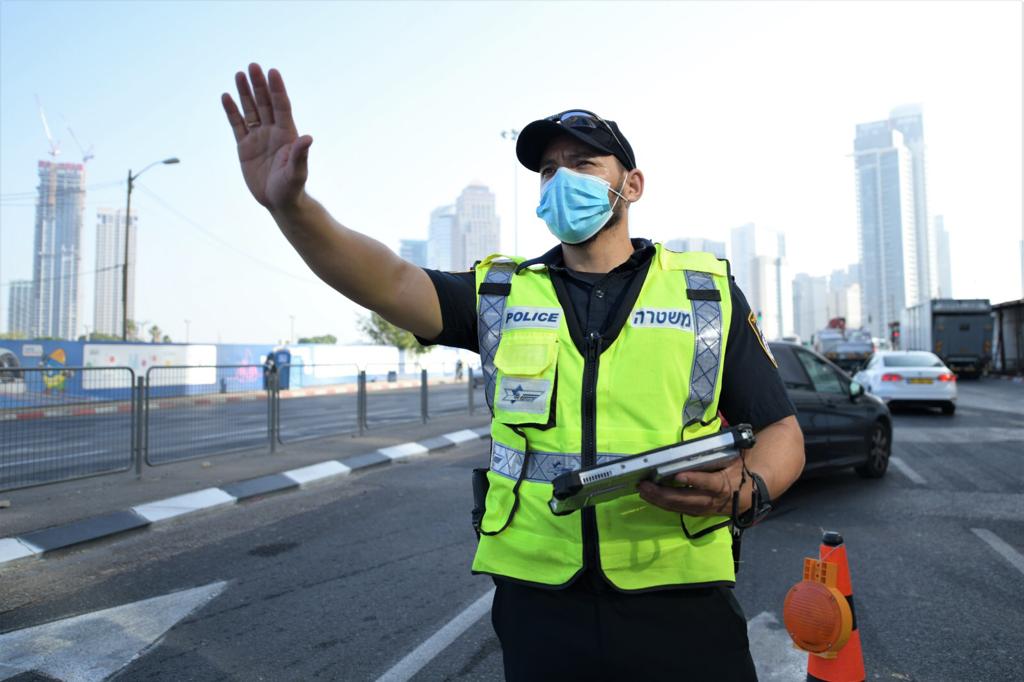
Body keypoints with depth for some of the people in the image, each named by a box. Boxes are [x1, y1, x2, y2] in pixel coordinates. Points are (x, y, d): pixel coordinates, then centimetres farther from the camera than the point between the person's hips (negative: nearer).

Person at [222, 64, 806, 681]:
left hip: (680, 610, 0)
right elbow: (389, 281, -14)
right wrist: (290, 204, -30)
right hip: (539, 608, 1)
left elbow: (783, 432, 4)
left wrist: (744, 491, -18)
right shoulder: (503, 295, 3)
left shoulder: (708, 292, 2)